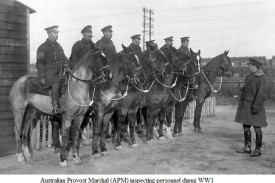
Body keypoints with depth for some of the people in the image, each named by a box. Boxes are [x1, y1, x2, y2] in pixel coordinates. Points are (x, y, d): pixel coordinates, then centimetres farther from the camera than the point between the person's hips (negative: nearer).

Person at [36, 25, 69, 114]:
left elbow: (64, 59, 27)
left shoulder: (58, 46, 20)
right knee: (56, 83, -32)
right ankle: (55, 106, -31)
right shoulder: (43, 47, -2)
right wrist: (42, 77, -14)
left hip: (59, 72, 7)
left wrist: (67, 67, 6)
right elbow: (40, 63, -6)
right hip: (48, 72, -7)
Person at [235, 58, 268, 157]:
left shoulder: (261, 78, -14)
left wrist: (256, 107, -23)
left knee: (257, 128, 1)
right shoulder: (249, 77, 12)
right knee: (246, 127, 12)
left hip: (254, 106, -8)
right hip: (245, 106, 8)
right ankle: (247, 147, 22)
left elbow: (261, 94, -19)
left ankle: (258, 149, 10)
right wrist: (242, 104, 19)